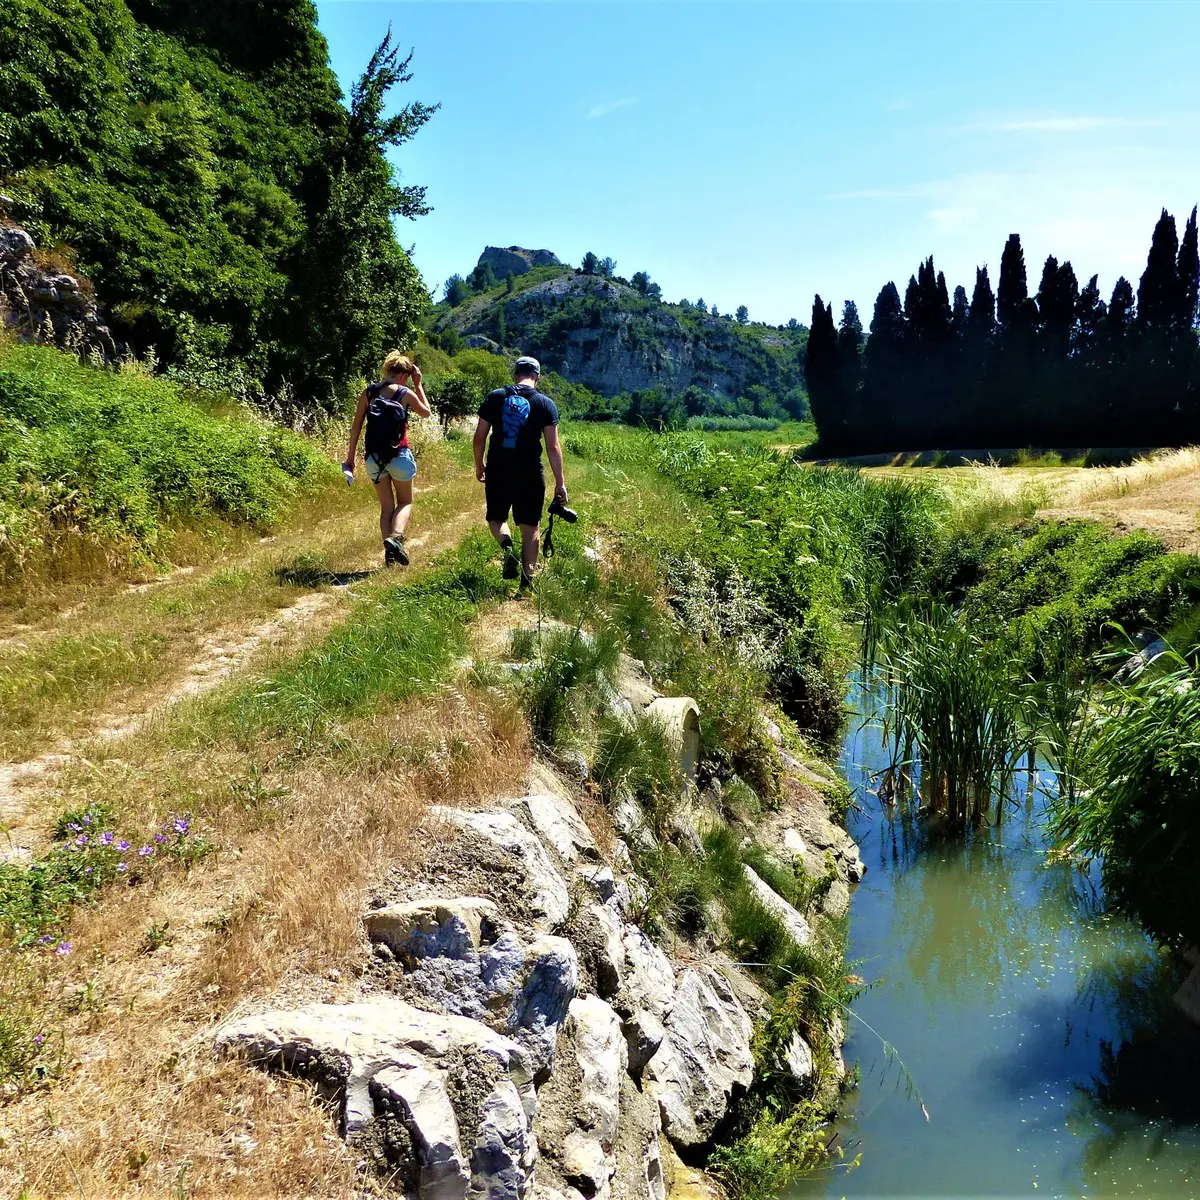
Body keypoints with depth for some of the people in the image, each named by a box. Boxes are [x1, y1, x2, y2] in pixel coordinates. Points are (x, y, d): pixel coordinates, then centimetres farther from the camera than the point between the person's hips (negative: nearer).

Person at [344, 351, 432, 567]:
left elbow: (356, 426, 3)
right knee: (405, 503, 15)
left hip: (374, 457, 3)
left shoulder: (368, 392, 3)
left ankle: (389, 555, 4)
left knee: (386, 506, 14)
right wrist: (418, 385, 17)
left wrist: (350, 457, 8)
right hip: (399, 455, -3)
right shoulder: (406, 393, -4)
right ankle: (396, 537, -14)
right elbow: (426, 412, 15)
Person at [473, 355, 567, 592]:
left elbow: (479, 437, 3)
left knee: (496, 517, 20)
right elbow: (553, 447, -5)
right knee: (530, 527, 10)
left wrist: (479, 465, 18)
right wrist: (560, 482, 0)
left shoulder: (495, 397, 1)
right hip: (530, 475, -1)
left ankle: (507, 546, -12)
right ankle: (527, 581, 10)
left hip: (498, 472, 1)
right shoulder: (545, 404, -2)